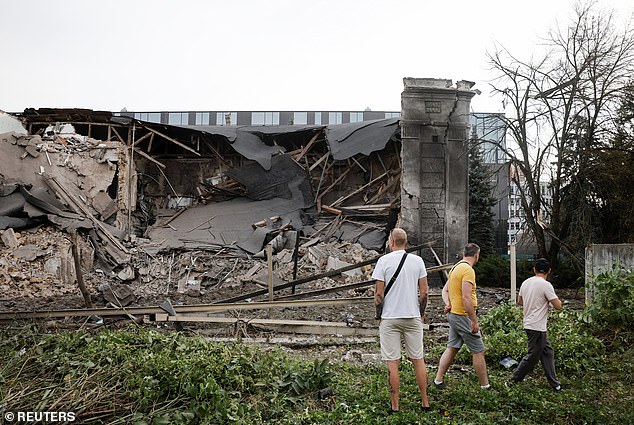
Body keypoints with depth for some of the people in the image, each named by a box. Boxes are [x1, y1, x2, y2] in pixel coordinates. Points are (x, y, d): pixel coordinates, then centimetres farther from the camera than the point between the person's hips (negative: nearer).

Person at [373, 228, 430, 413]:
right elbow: (424, 292, 2)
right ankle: (425, 402, 19)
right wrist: (421, 314, 13)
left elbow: (379, 294, -8)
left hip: (390, 318, -3)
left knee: (392, 363, 2)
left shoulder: (384, 260, -6)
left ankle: (395, 406, 8)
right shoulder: (417, 260, 2)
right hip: (413, 316, 3)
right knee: (418, 359, 12)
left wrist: (379, 317, 3)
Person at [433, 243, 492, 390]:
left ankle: (438, 380, 16)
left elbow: (445, 290, 17)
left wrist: (448, 304, 0)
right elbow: (466, 298, -24)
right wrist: (475, 321, -20)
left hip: (453, 314, 9)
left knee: (452, 348, 14)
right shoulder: (468, 270, -17)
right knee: (478, 351, 1)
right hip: (463, 316, -9)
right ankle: (485, 386, 10)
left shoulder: (455, 267, 13)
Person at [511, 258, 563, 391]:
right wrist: (556, 299, 6)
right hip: (537, 327, -8)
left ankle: (554, 383, 20)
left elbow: (519, 301, 19)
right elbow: (558, 306, -15)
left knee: (547, 352, 15)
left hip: (529, 324, 8)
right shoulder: (546, 285, -17)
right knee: (533, 356, 2)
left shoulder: (525, 283, 7)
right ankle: (514, 380, 8)